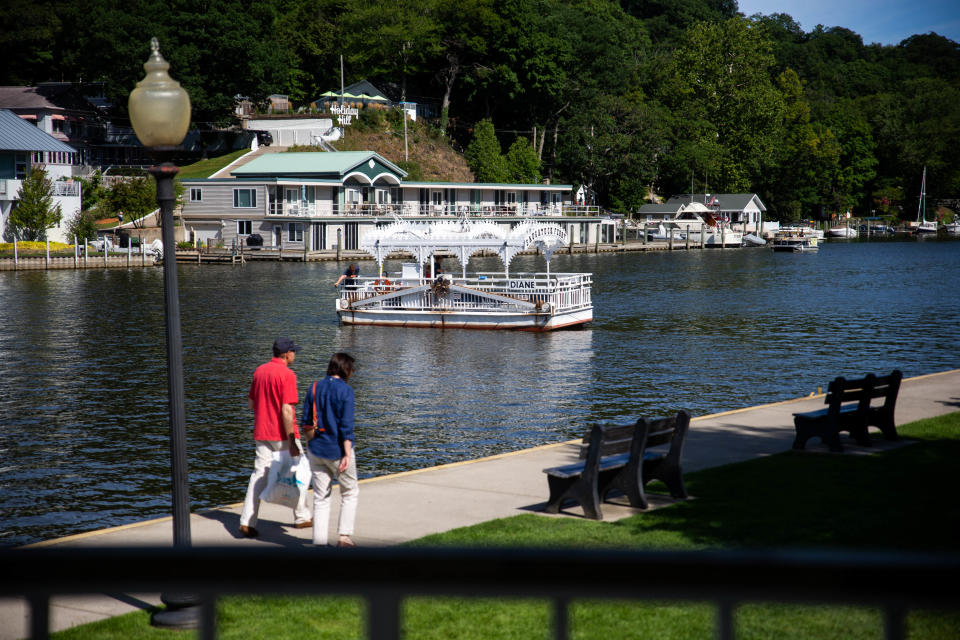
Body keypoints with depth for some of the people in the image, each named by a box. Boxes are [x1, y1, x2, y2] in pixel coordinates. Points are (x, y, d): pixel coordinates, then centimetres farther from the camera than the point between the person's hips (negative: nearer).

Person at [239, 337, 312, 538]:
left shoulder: (259, 371, 7)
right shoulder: (287, 374, -15)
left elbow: (251, 403, 14)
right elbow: (286, 410, -21)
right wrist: (292, 443, -21)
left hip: (262, 433, 6)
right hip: (282, 435, -6)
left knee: (259, 475, 3)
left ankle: (247, 522, -7)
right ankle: (301, 517, 25)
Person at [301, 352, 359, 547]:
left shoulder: (314, 388, 4)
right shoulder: (345, 390, -12)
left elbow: (305, 423, 7)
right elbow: (346, 425, -17)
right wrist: (347, 454, -17)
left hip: (316, 450, 5)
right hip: (337, 450, -5)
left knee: (320, 497, 10)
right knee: (350, 492, 13)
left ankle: (319, 541, 8)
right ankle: (344, 536, 7)